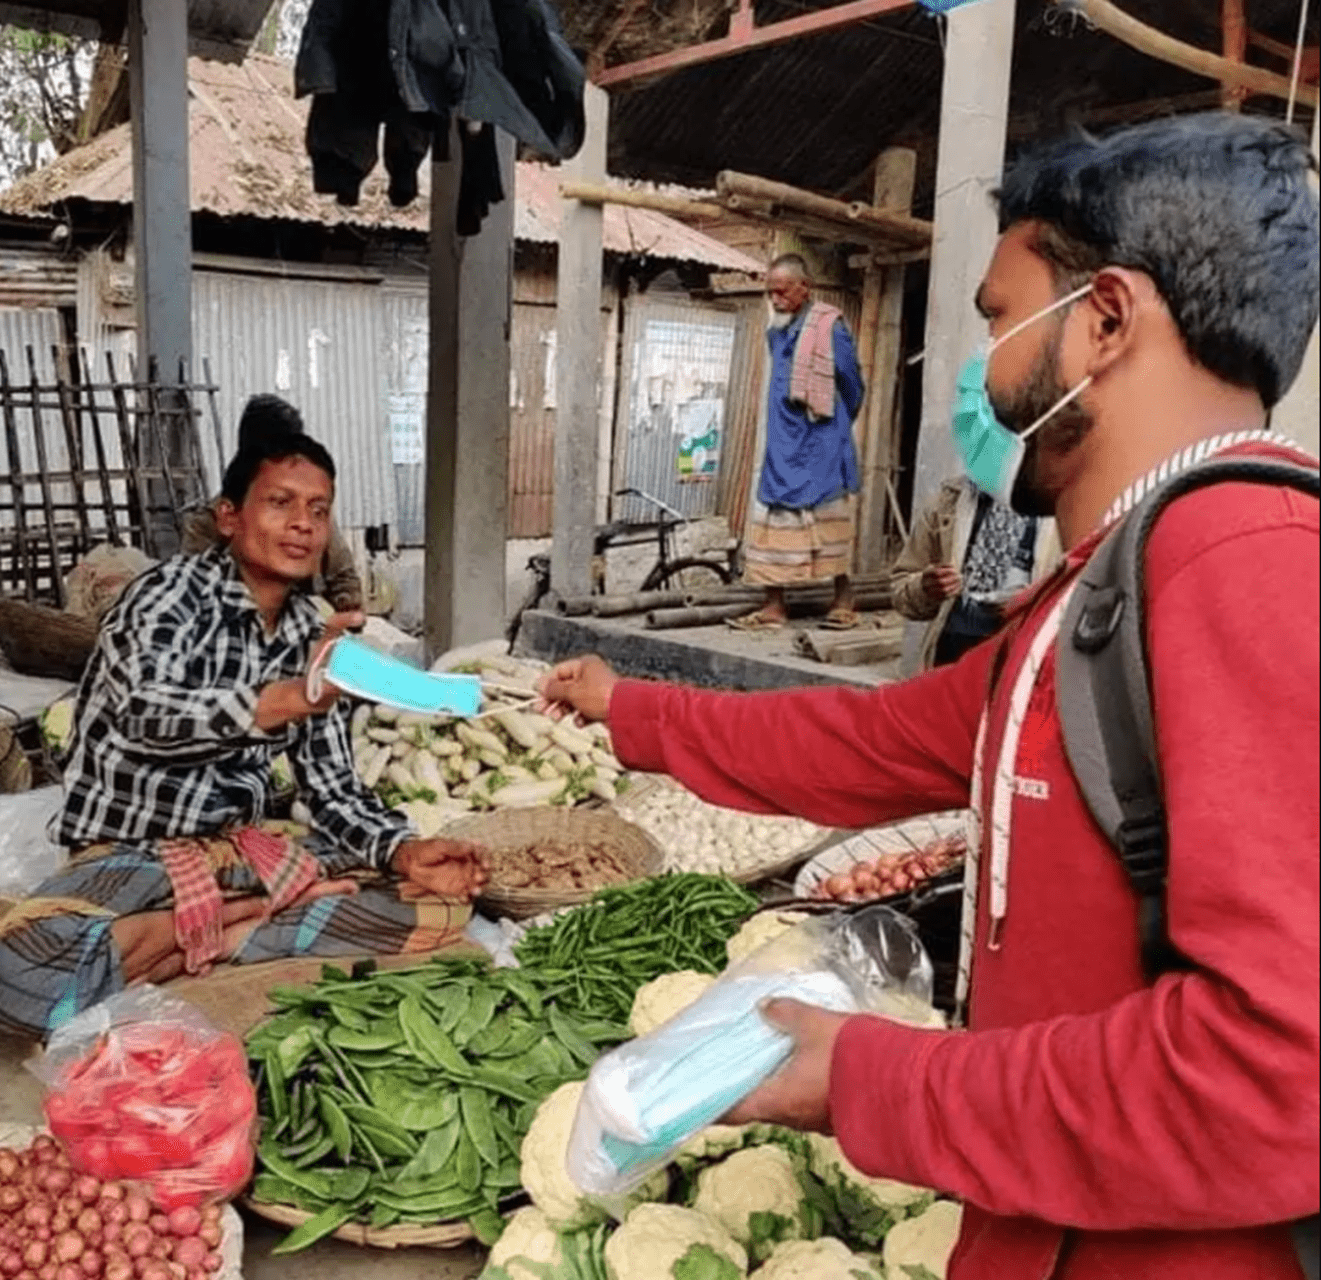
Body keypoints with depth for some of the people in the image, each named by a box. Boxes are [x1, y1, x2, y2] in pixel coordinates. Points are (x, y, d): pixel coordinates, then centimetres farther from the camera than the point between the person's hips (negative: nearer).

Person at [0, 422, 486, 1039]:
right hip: (131, 852, -5)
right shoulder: (173, 589, -12)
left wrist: (405, 850, -16)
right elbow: (141, 712, -33)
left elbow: (333, 786, 4)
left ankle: (203, 932, -13)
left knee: (441, 900, -10)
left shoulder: (312, 635, 5)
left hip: (250, 846, 6)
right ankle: (251, 912, -16)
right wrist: (287, 699, -50)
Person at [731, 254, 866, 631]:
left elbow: (852, 386, -2)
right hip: (782, 446, 7)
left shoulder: (829, 328, -10)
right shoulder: (777, 332, 11)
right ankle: (774, 606, 8)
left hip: (819, 448, -7)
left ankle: (843, 598, 14)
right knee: (773, 520, 4)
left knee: (826, 522, 0)